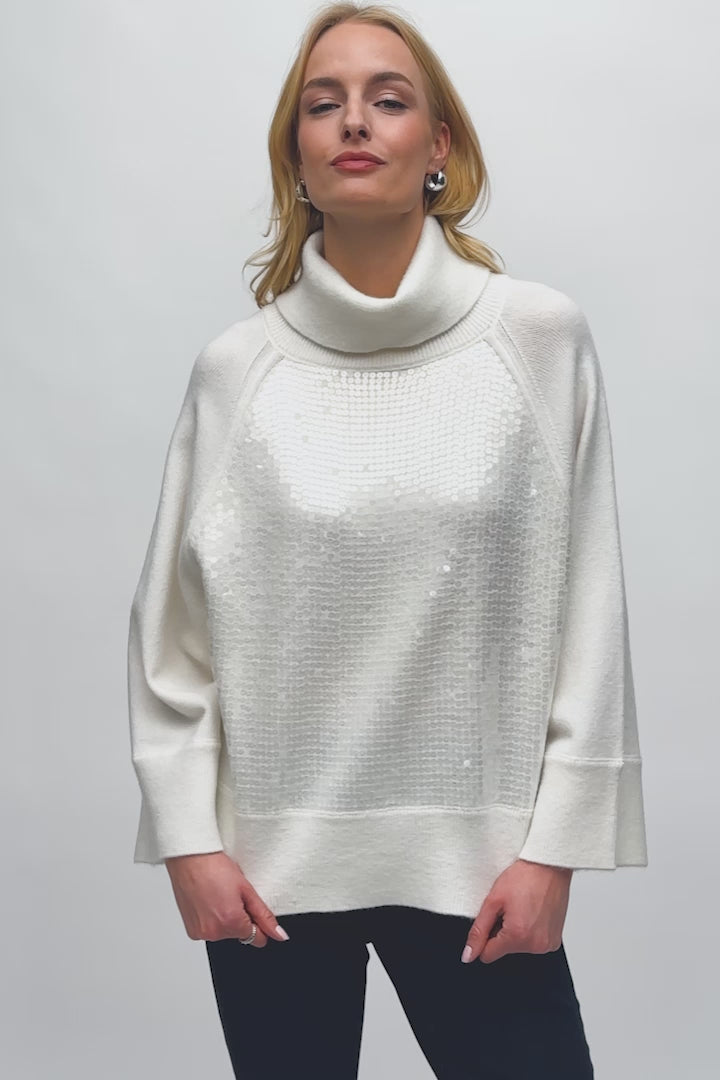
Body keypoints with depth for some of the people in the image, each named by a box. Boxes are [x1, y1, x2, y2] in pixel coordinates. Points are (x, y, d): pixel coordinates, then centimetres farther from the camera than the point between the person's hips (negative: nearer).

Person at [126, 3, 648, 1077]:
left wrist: (555, 843, -4)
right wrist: (187, 836, -1)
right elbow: (171, 624, 3)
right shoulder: (235, 366, -1)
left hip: (472, 855, 0)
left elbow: (586, 611, -2)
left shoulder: (540, 333, -3)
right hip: (270, 860, 1)